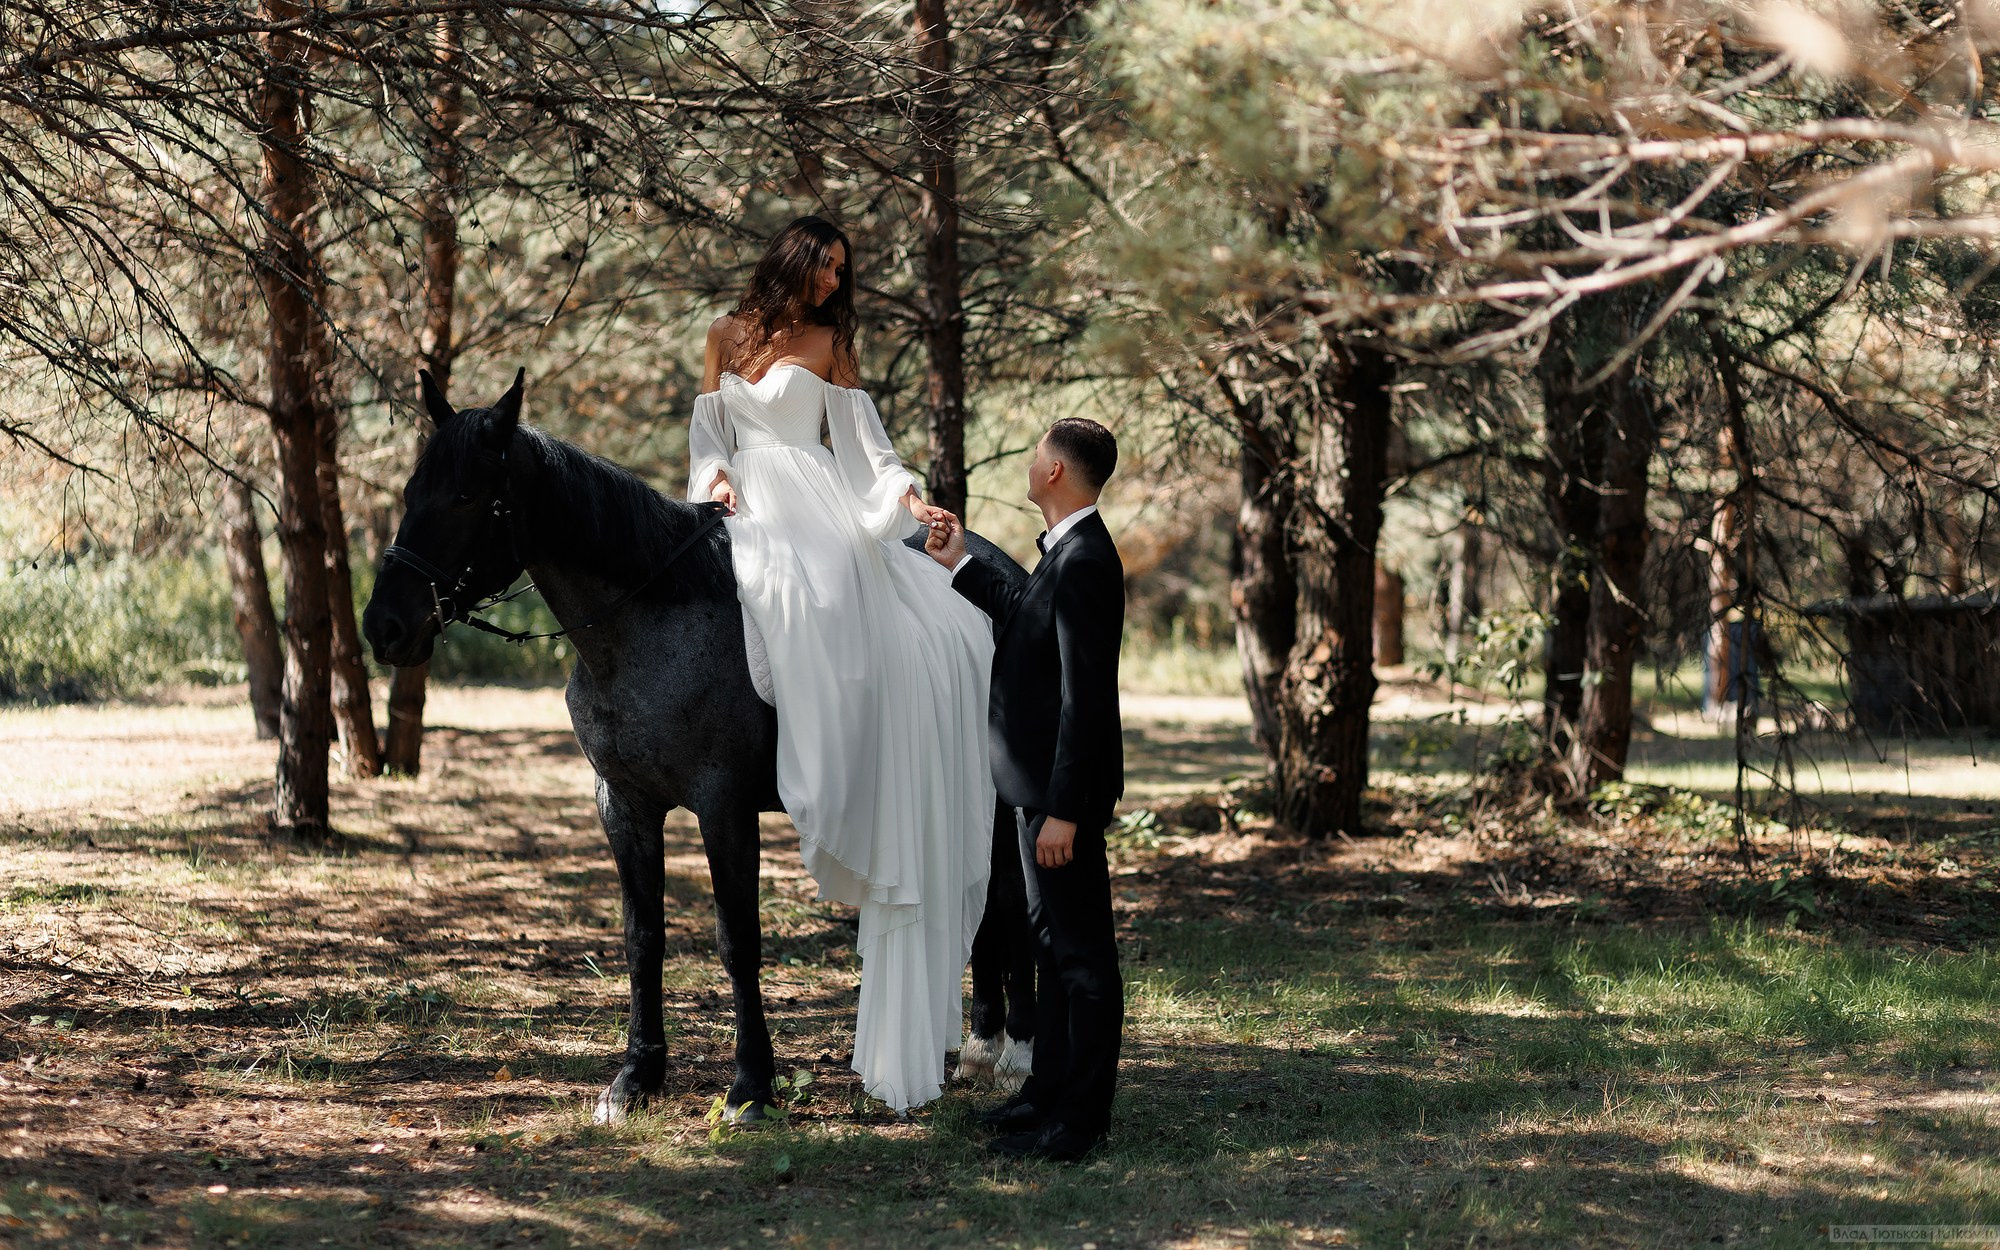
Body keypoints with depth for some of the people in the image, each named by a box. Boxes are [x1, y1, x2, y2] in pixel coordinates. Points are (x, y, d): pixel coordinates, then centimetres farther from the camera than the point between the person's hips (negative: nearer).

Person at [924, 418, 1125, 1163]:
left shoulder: (1084, 564, -22)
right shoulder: (1067, 553, 10)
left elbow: (1085, 698, -25)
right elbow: (1028, 624, 27)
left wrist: (1063, 810, -25)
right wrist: (962, 567, 27)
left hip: (1064, 789, -11)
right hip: (1044, 783, 11)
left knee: (1081, 952, -3)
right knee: (1055, 940, 19)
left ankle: (1081, 1120, 3)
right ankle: (1052, 1092, 31)